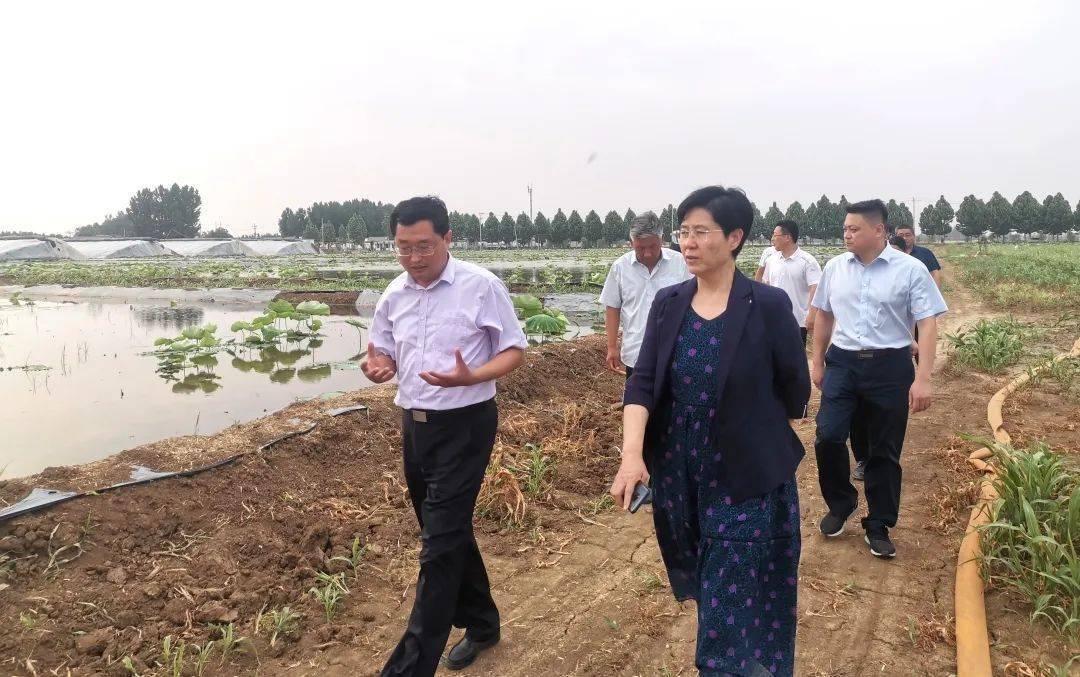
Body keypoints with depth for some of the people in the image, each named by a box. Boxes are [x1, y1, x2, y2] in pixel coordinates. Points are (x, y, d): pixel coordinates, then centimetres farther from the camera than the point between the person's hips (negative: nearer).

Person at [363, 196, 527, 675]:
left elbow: (515, 351, -8)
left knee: (440, 543, -6)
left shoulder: (481, 287, -12)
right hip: (414, 425, 7)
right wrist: (376, 366, -10)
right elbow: (382, 352, 15)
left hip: (464, 426, -6)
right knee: (449, 533, 18)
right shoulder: (394, 295, 5)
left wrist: (470, 377, -26)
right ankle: (481, 623, 38)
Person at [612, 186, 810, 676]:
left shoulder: (769, 305, -12)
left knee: (732, 612, 0)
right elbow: (642, 381, -7)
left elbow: (794, 392, -3)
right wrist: (632, 455, -20)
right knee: (707, 593, 20)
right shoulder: (667, 303, 1)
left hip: (748, 478, -4)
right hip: (678, 474, 5)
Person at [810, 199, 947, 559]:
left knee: (884, 451, 7)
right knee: (827, 436, -8)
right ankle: (840, 504, 19)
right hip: (842, 362, 3)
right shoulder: (835, 267, 5)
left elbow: (927, 324, -9)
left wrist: (923, 378, -15)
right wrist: (817, 363, 15)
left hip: (890, 367, -2)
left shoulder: (911, 270, -7)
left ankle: (878, 526, 23)